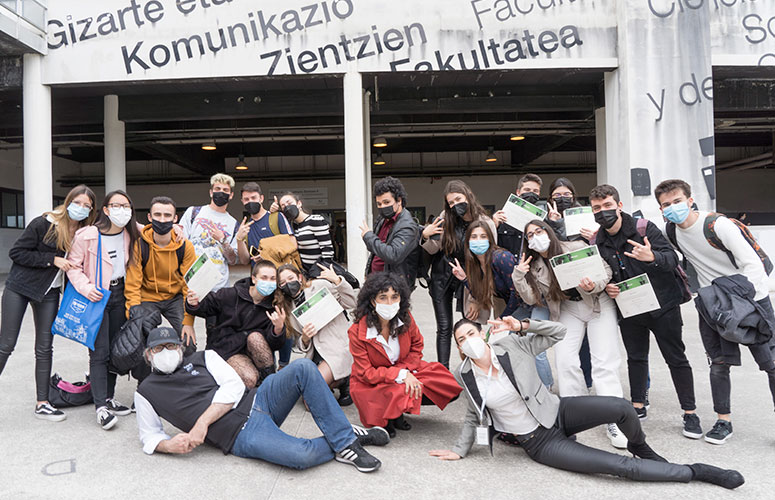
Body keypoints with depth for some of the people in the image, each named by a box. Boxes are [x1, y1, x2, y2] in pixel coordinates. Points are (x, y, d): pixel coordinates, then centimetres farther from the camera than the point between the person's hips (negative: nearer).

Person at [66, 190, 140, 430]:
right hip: (95, 296, -5)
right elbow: (73, 265, -7)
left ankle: (108, 399, 23)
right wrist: (85, 287, -20)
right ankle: (101, 407, -3)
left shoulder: (132, 235, 2)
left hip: (120, 294, 5)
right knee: (99, 352, -8)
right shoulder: (87, 235, -13)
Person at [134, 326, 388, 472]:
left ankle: (344, 437, -13)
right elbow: (149, 436, 17)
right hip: (241, 435, -4)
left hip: (255, 401, 4)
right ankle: (342, 446, 1)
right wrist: (170, 445, -8)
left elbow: (234, 385, 2)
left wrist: (202, 422, -11)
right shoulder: (146, 393, 12)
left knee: (303, 368, -22)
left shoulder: (203, 358, 15)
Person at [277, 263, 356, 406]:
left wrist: (337, 280, -21)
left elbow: (351, 303, -9)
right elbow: (303, 347, 12)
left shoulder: (320, 285, -2)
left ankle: (345, 381, 2)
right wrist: (305, 339, -12)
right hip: (315, 354, 6)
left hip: (338, 348, -6)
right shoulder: (291, 308, 15)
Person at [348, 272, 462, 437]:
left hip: (404, 370, 5)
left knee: (449, 388, -12)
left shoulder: (406, 318, -12)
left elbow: (417, 346, 6)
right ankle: (385, 419, 0)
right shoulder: (357, 332, -23)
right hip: (370, 384, -5)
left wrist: (406, 370, -14)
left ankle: (401, 409, 4)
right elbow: (366, 373, -19)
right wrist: (401, 374, -28)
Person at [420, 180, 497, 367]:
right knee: (444, 328, 5)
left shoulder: (486, 224, -11)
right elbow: (433, 249, 3)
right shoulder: (446, 217, -4)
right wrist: (425, 236, -20)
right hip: (441, 276, 2)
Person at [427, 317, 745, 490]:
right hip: (539, 442, -1)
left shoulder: (511, 346, -10)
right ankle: (694, 472, 2)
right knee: (620, 466, -17)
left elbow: (558, 331, -4)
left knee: (621, 407, -23)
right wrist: (460, 451, 6)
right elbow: (474, 414, 9)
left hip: (559, 411, 2)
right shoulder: (465, 377, -8)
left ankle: (640, 449, 12)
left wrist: (521, 325, -16)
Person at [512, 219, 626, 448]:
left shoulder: (576, 248, -17)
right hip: (568, 309, 4)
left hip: (598, 303, -4)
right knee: (564, 359, -9)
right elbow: (531, 298, -6)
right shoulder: (534, 266, -3)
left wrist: (594, 286, -30)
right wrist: (519, 275, -19)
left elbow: (605, 269, -11)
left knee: (604, 361, -11)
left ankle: (613, 420, -7)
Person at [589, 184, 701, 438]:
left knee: (676, 358, 4)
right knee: (635, 357, 13)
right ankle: (638, 407, 27)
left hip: (662, 304, -4)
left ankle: (690, 413, 16)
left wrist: (652, 257, -38)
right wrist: (606, 287, -10)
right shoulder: (597, 243, -1)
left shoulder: (644, 228, -14)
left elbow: (673, 258, -18)